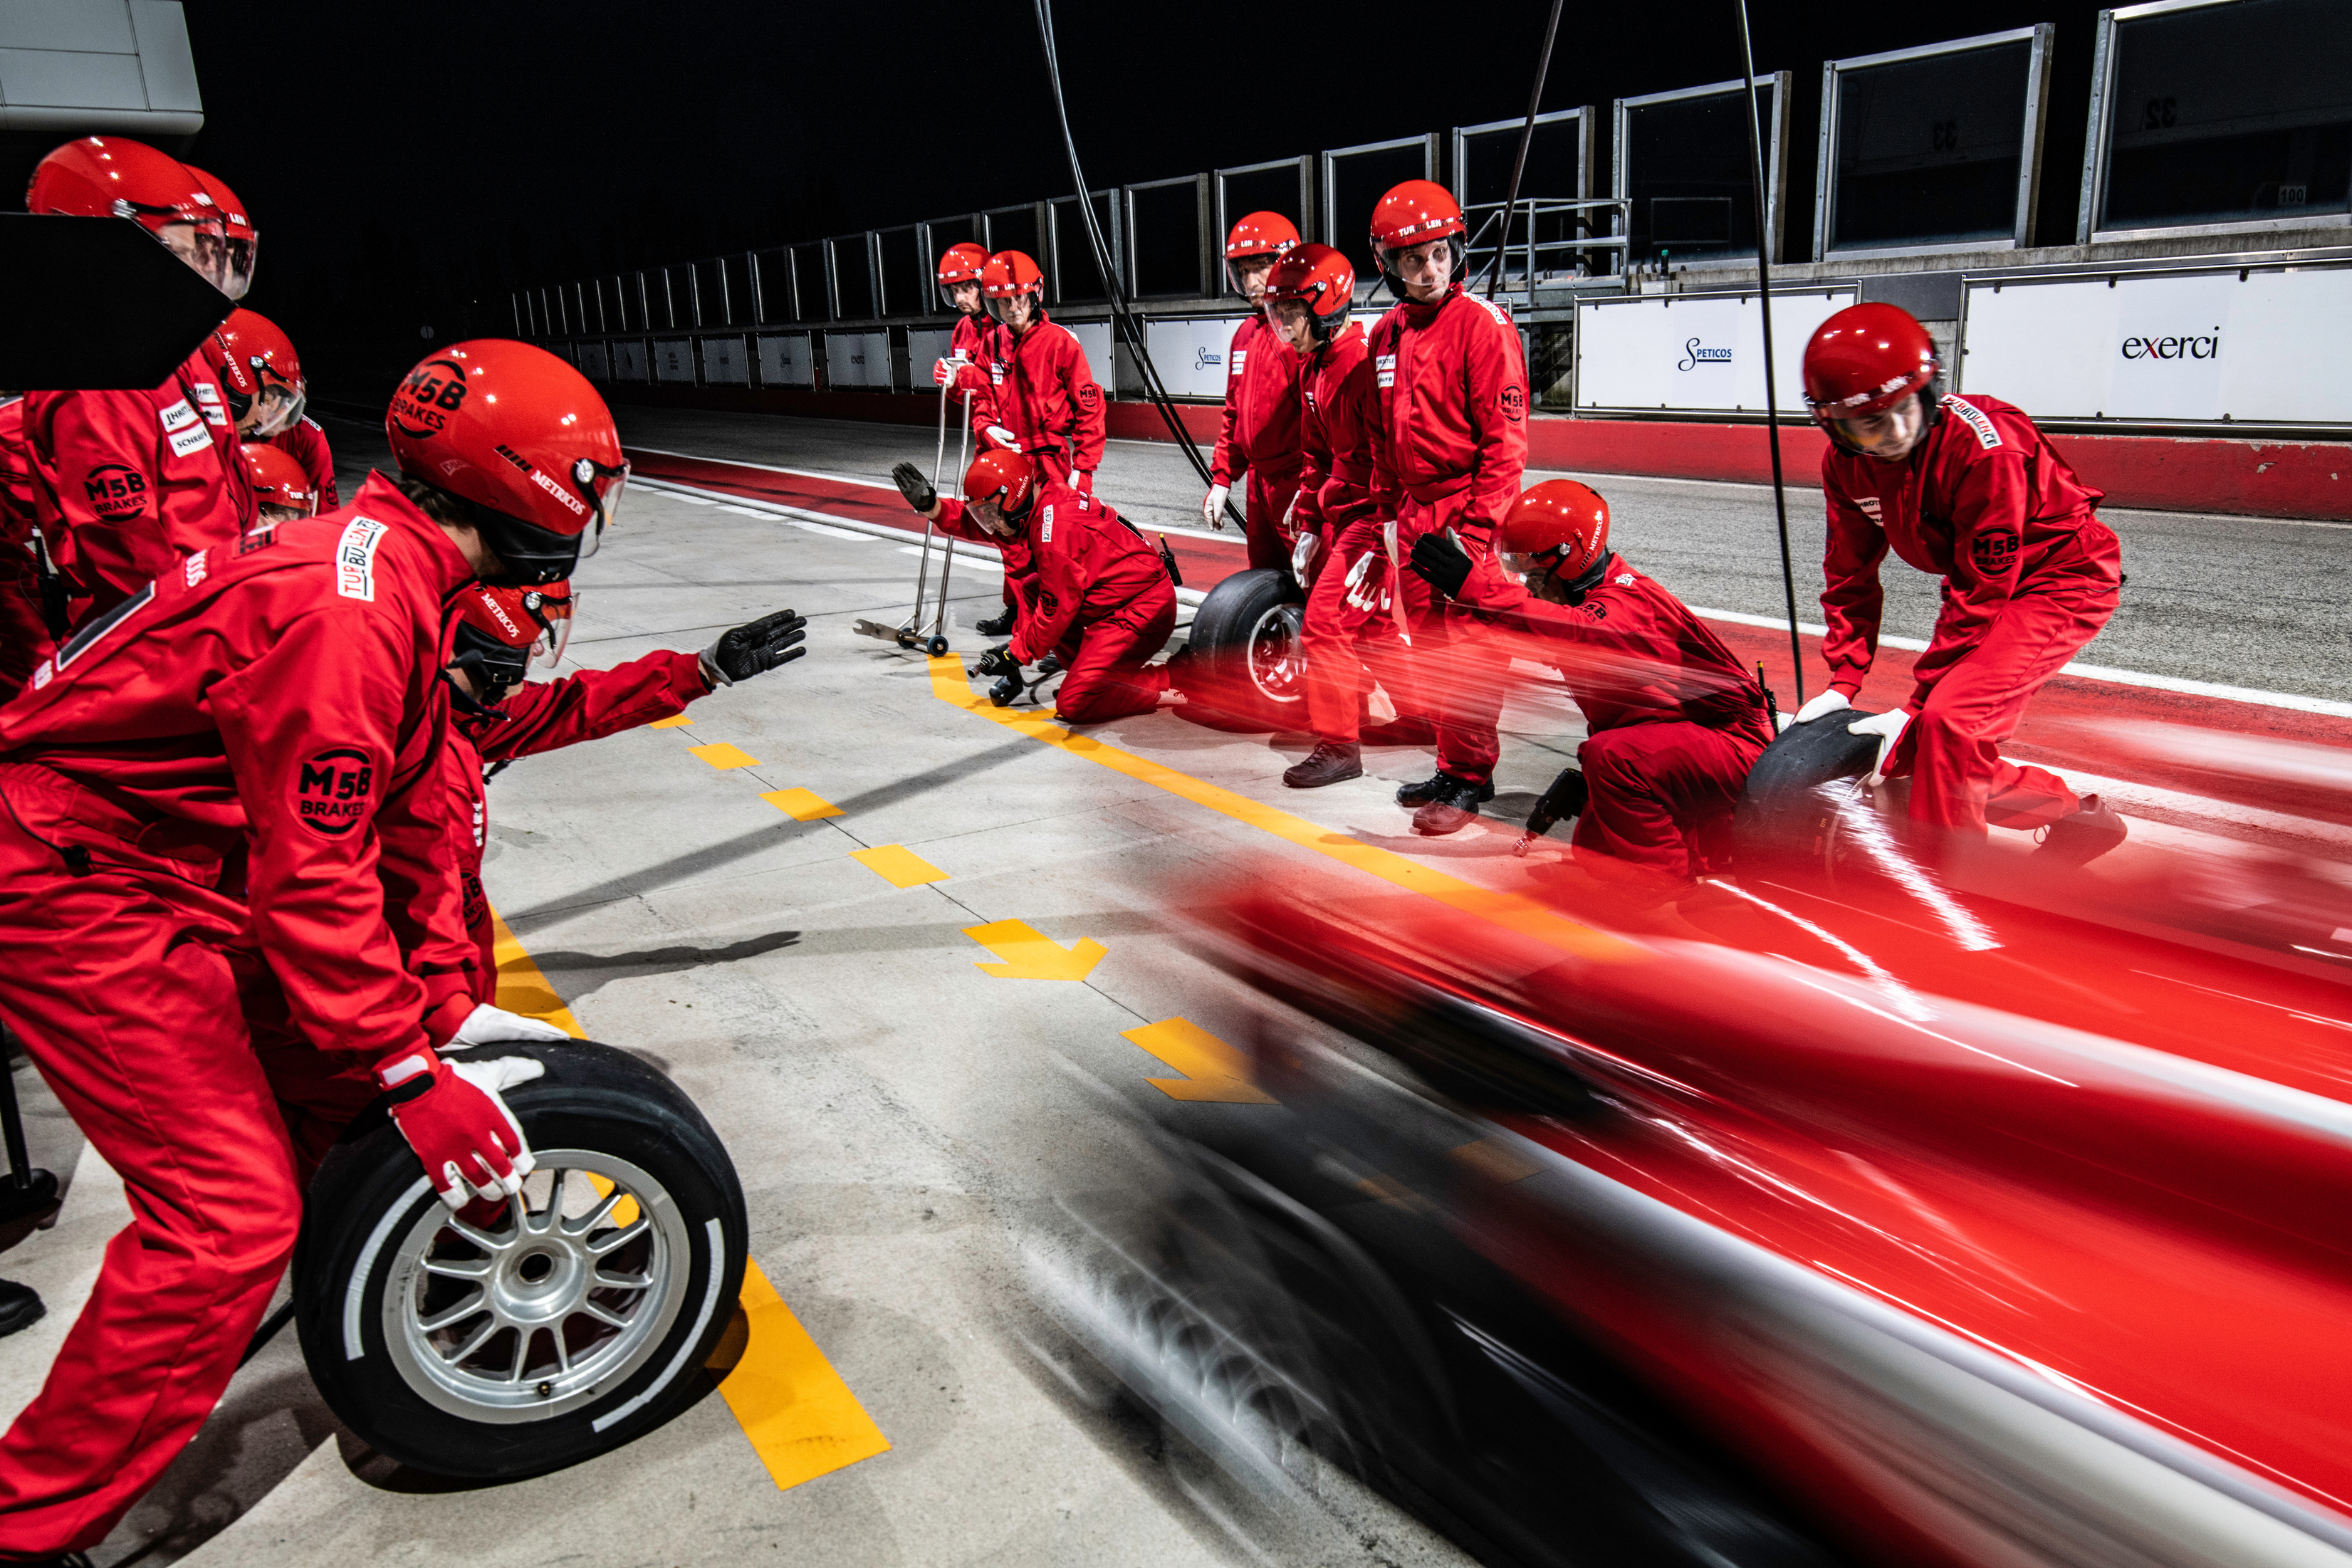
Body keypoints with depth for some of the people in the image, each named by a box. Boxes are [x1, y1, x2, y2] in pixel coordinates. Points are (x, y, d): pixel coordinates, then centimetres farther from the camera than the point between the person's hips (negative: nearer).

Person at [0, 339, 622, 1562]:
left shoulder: (395, 572, 6)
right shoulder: (349, 607, -26)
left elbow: (406, 820, 9)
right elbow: (316, 874, -27)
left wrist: (445, 1004, 8)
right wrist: (412, 1076, -21)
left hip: (177, 872, 10)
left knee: (328, 1071, 19)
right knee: (230, 1211, -11)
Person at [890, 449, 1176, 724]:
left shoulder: (1054, 531, -23)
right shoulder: (1043, 499, 6)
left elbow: (1057, 610, -18)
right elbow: (973, 522, 18)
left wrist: (1015, 654, -8)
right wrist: (930, 506, 6)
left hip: (1142, 610, -10)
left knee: (1075, 705, -16)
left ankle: (1173, 681, -9)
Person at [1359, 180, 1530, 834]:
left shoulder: (1482, 324, -11)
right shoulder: (1387, 334, 11)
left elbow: (1505, 439, -14)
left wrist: (1476, 531, -18)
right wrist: (1386, 518, 16)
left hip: (1467, 511, -7)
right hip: (1413, 516, 7)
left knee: (1466, 651, -5)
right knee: (1429, 650, 12)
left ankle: (1469, 779, 6)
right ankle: (1452, 765, 25)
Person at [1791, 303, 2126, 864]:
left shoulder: (1983, 448, -31)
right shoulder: (1845, 464, -11)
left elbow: (1979, 595, -28)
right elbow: (1851, 574, 1)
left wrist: (1914, 707, -26)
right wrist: (1843, 683, -6)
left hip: (2066, 577, -8)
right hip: (1985, 580, 8)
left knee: (1949, 719, -27)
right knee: (1931, 750, 3)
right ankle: (2078, 817, 23)